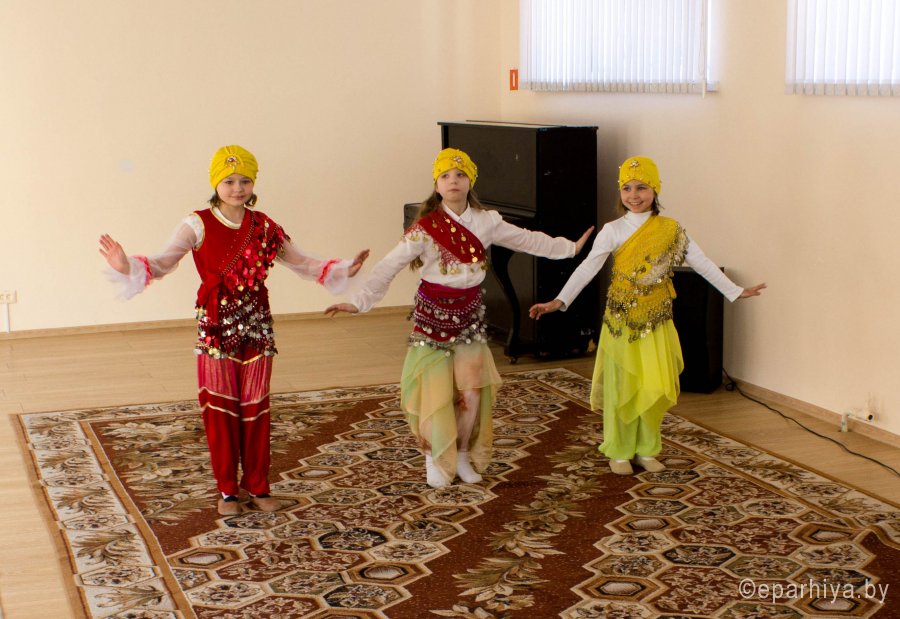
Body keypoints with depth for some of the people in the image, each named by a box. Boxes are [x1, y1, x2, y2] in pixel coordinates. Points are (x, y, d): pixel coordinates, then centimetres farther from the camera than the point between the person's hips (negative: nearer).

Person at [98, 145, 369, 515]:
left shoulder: (263, 226, 6)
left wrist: (342, 271, 2)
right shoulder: (198, 225, -6)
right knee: (220, 408, 3)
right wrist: (127, 267, -35)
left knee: (256, 408, 8)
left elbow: (300, 262, 13)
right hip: (217, 324, -3)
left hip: (257, 324, 3)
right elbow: (163, 262, -16)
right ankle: (227, 490, 15)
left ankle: (258, 487, 20)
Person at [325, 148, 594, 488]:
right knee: (436, 391, -2)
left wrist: (570, 247, 20)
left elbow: (527, 240, 14)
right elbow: (389, 267, -18)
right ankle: (435, 458, 21)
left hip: (470, 312, 4)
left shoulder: (485, 221, 0)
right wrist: (359, 301, -29)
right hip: (433, 313, -3)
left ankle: (463, 455, 24)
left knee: (472, 391, 2)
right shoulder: (425, 228, -13)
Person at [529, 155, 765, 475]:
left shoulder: (671, 230, 0)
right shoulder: (612, 231, -7)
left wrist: (735, 291, 0)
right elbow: (587, 269, -14)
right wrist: (559, 301, -24)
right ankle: (619, 452, 16)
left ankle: (646, 450, 22)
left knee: (655, 388, 7)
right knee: (621, 387, 3)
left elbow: (702, 264, 3)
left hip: (657, 324, 2)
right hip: (622, 322, -2)